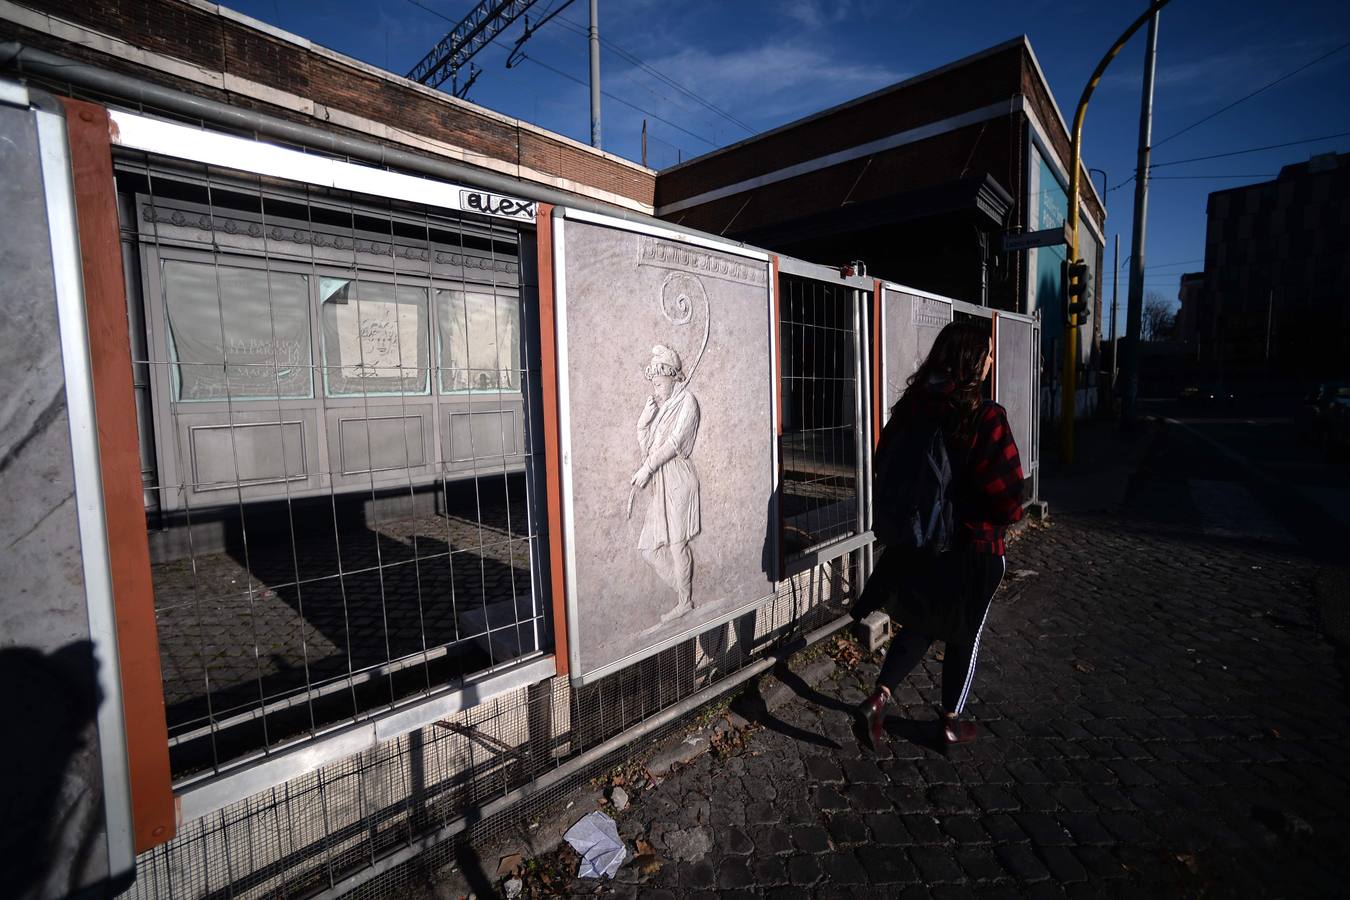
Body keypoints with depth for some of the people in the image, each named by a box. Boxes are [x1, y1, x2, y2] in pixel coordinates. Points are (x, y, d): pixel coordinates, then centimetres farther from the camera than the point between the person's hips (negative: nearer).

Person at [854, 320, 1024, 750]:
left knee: (920, 623, 23)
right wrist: (1008, 516, 3)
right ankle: (951, 723, 33)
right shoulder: (986, 417, -20)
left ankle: (879, 697, 11)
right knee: (965, 635, 17)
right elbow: (1005, 493, -19)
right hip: (971, 546, -4)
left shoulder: (911, 405, -3)